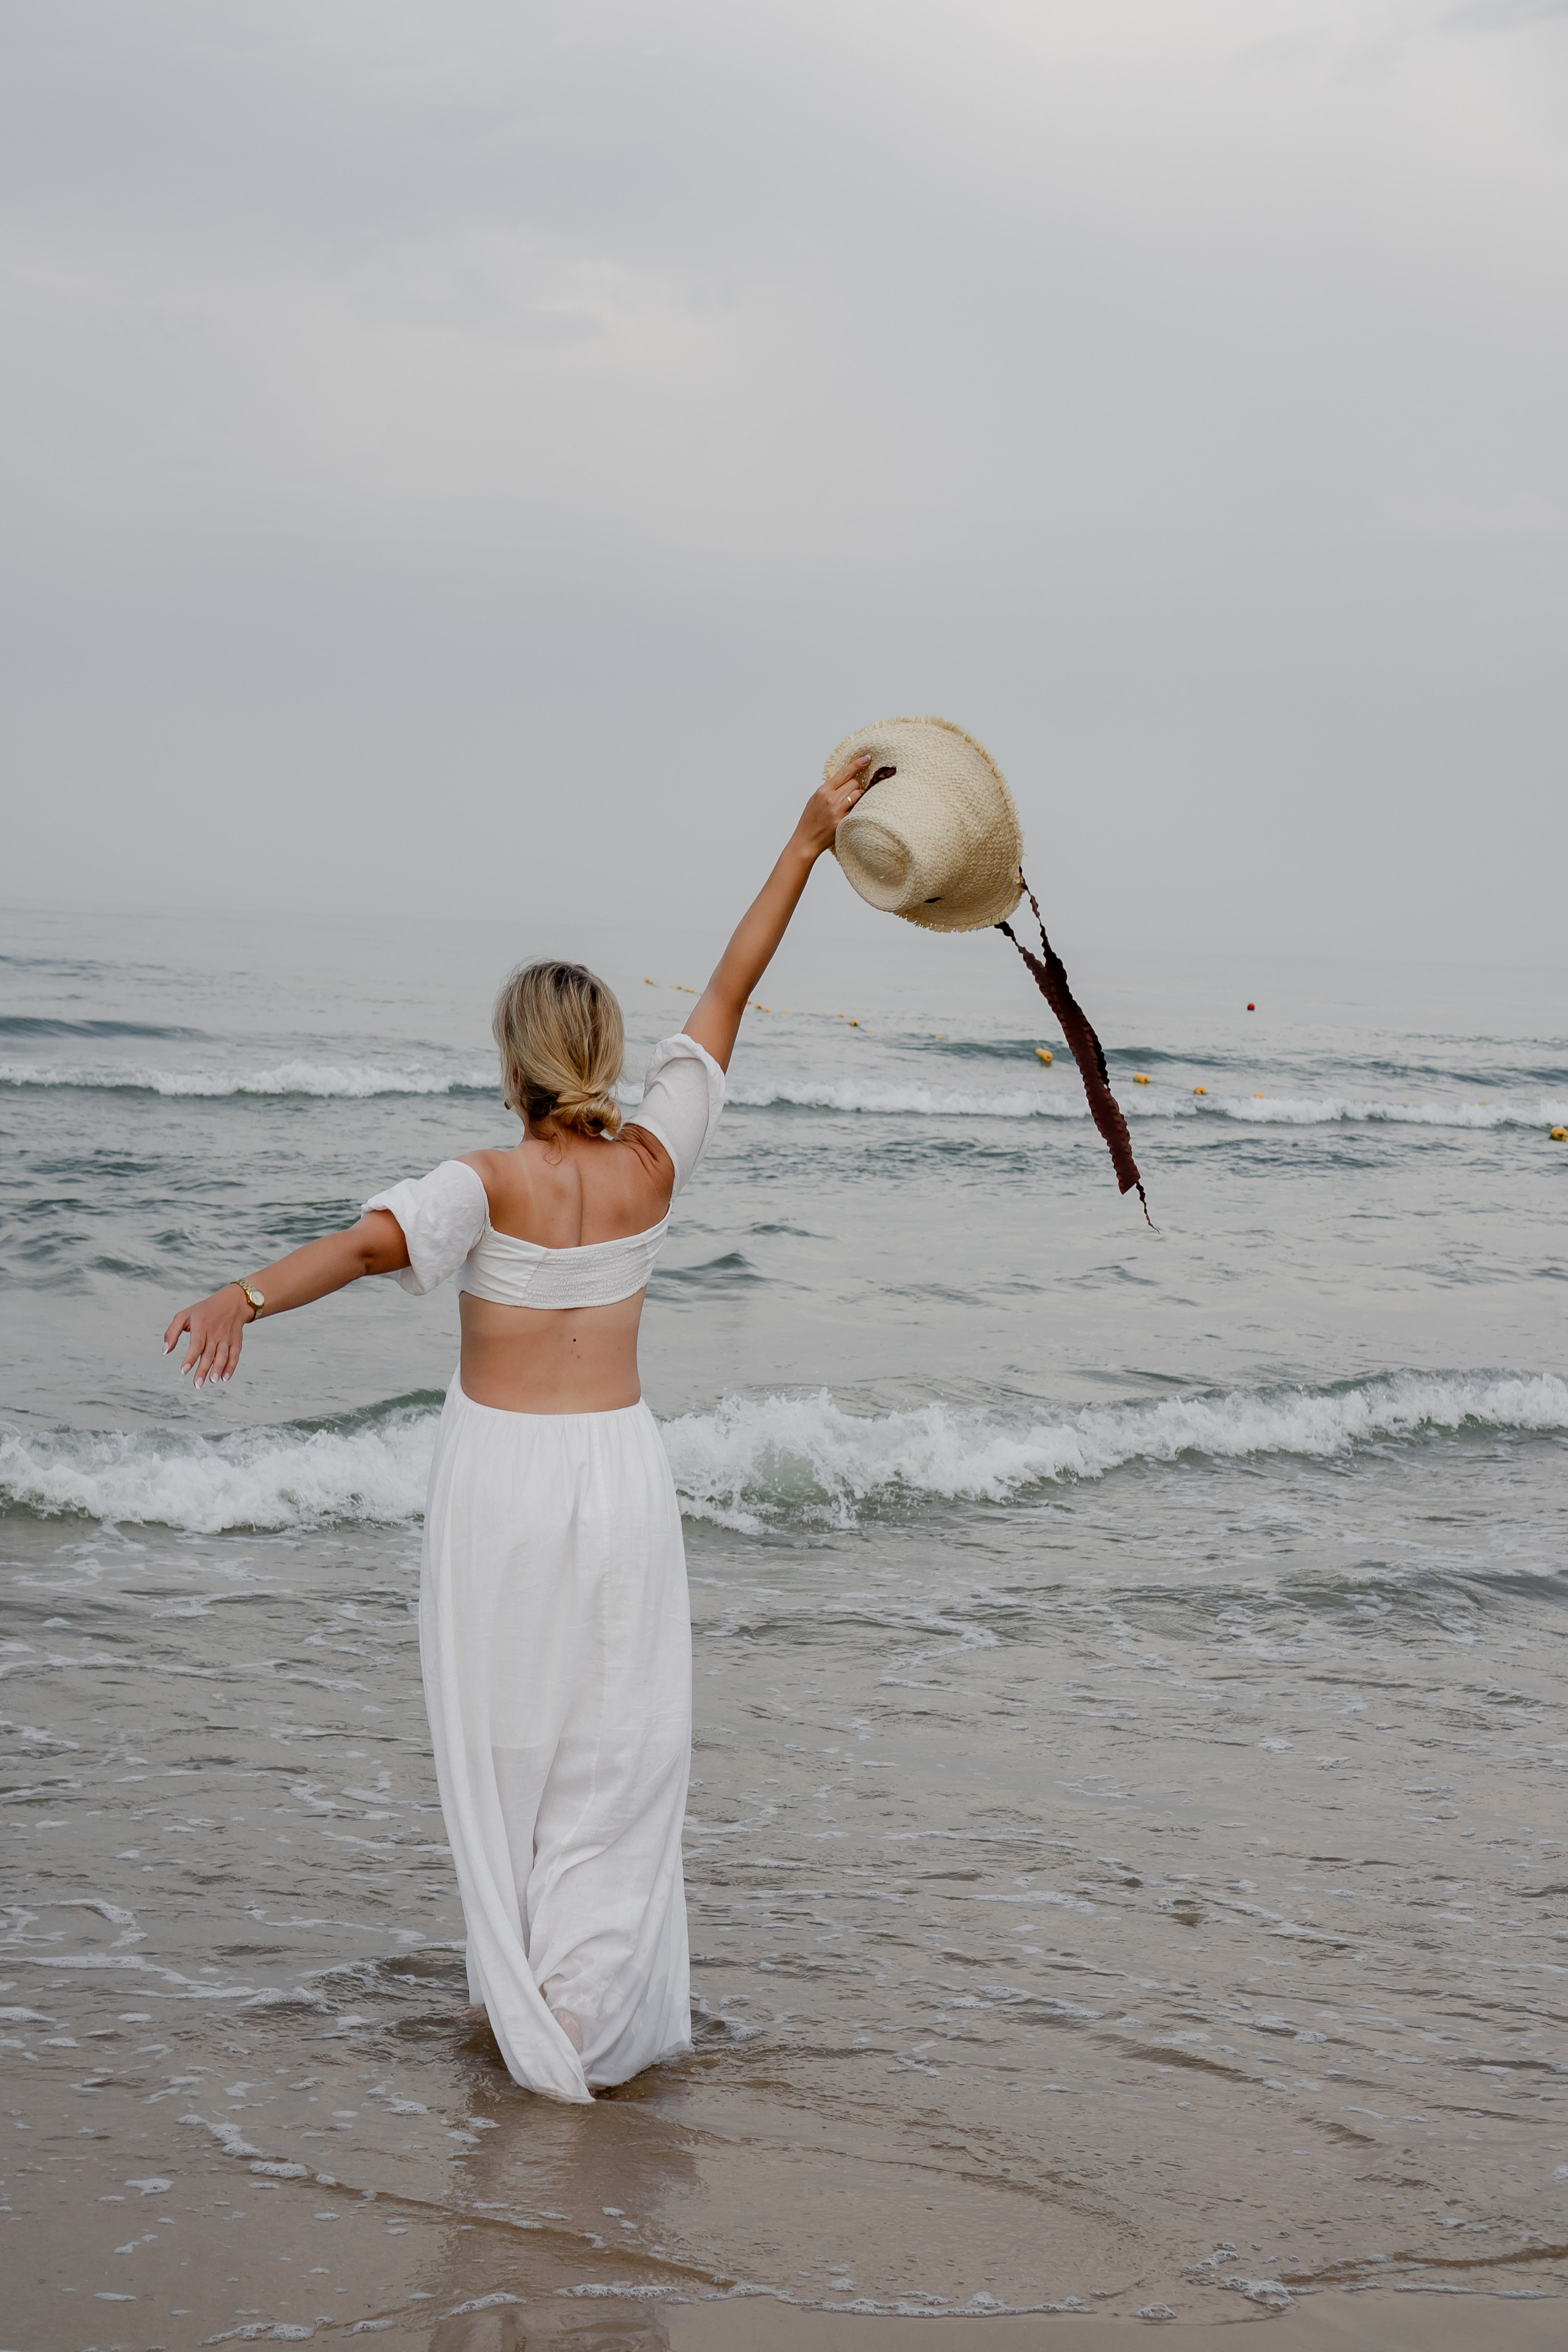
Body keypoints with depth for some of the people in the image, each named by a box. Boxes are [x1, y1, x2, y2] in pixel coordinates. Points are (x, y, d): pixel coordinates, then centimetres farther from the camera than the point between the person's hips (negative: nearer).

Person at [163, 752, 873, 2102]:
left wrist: (242, 1301, -47)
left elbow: (369, 1242, -32)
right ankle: (589, 2005, 8)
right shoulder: (654, 1163, -3)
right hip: (620, 1464, 2)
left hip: (501, 1471, -2)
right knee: (617, 1749, 9)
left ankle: (527, 1999, 17)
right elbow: (728, 996, 4)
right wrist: (808, 844, 12)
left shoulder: (491, 1183, -12)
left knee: (509, 1743, 9)